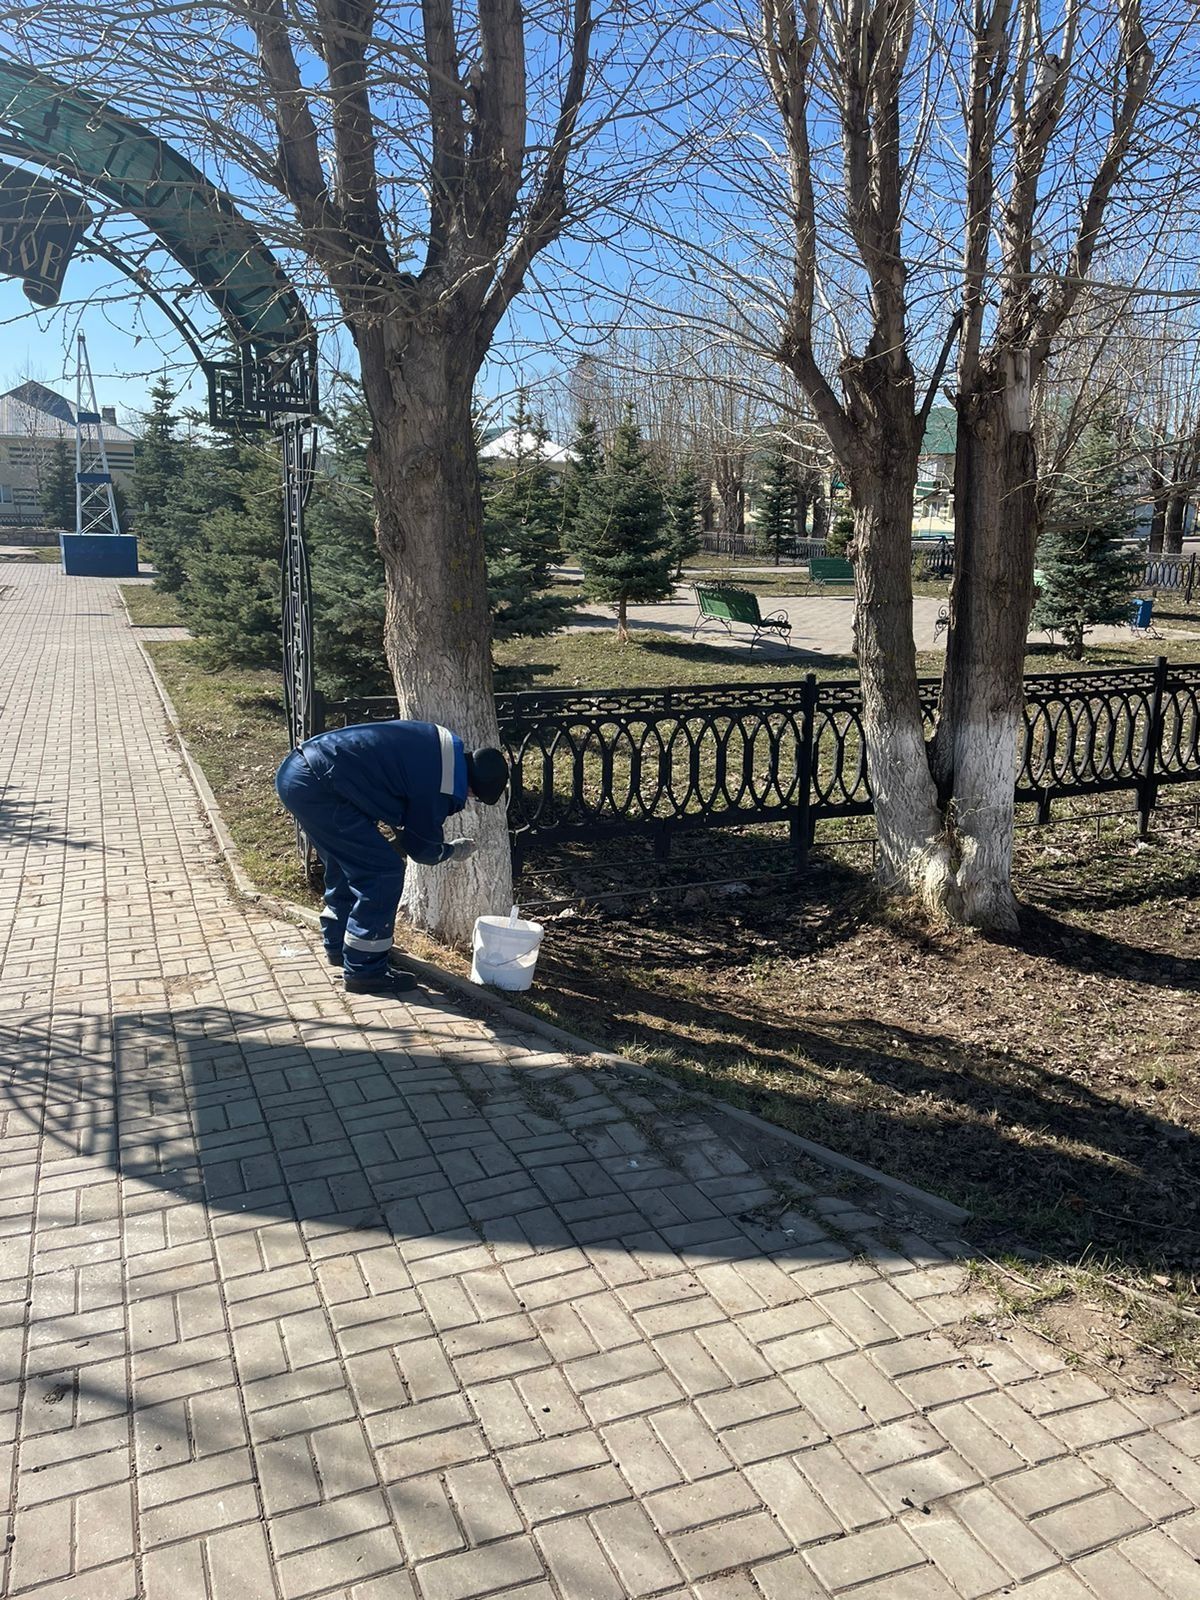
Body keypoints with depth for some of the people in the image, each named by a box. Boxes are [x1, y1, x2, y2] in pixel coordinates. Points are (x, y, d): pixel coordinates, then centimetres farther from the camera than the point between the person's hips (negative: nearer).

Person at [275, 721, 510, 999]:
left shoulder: (445, 745, 11)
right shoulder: (440, 786, -15)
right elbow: (423, 848, 0)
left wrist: (402, 830, 20)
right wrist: (452, 851, 20)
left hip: (296, 771, 10)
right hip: (314, 787, -10)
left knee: (348, 862, 25)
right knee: (383, 871, -4)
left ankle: (338, 945, 40)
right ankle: (363, 971, 4)